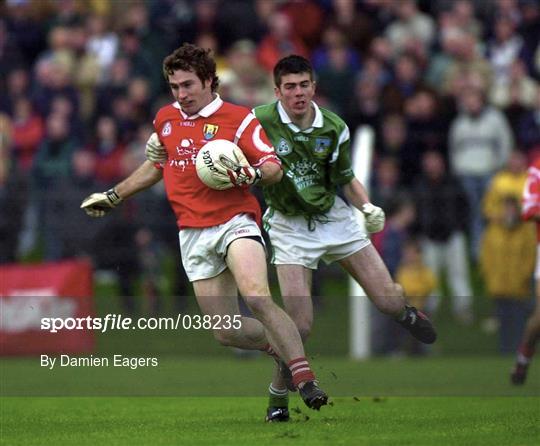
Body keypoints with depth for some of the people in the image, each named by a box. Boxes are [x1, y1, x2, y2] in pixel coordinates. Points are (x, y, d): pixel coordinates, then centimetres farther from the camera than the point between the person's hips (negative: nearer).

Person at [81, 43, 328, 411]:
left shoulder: (239, 119, -2)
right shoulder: (165, 119, 14)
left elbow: (274, 167, -5)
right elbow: (156, 165, 32)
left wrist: (250, 174, -26)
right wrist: (113, 196, 37)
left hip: (234, 222, -5)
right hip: (193, 235, 5)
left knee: (257, 296, -30)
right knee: (226, 331, -2)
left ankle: (305, 380, -30)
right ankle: (284, 349, 24)